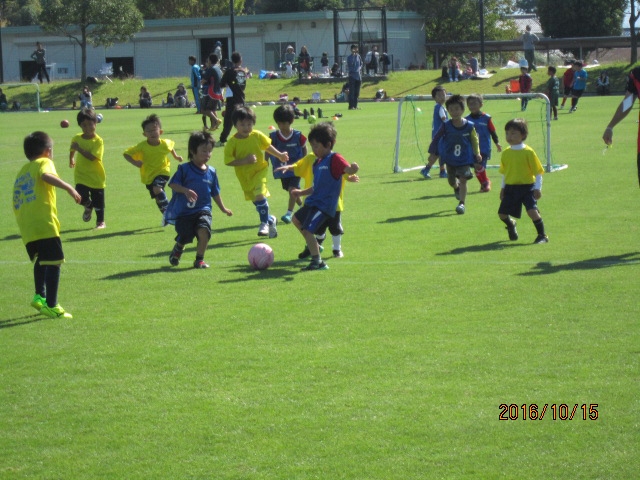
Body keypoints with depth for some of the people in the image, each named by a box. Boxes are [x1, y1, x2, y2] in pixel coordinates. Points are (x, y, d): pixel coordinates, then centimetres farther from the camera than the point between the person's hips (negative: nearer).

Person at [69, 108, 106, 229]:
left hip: (96, 177, -3)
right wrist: (71, 159, 18)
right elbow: (72, 150, 25)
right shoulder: (77, 138, 1)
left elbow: (92, 157, -27)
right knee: (82, 197, -14)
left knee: (98, 202, 6)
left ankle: (100, 221, 26)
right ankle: (88, 207, 21)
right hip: (81, 175, 3)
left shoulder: (98, 141, -14)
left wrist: (79, 148, -26)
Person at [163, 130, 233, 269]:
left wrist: (223, 208, 23)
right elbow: (173, 184, -8)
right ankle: (177, 249, 42)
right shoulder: (184, 169, -4)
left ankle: (199, 260, -4)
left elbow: (215, 193, 18)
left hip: (203, 210, 2)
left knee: (203, 231, -24)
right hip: (184, 211, -2)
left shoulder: (211, 172, 7)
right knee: (183, 238, 2)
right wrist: (185, 190, -24)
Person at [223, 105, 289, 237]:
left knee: (259, 195, -23)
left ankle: (264, 223, -12)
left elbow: (267, 146, 9)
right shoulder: (232, 142, -16)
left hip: (260, 170, -1)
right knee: (256, 201, 14)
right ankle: (271, 220, 39)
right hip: (245, 176, 1)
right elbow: (228, 161, -19)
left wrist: (279, 155, 21)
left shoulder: (257, 136, -10)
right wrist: (245, 161, -29)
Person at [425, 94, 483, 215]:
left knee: (462, 179, -13)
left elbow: (475, 141, 2)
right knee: (452, 181, 13)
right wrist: (433, 154, -8)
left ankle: (462, 203, -6)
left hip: (465, 158, -2)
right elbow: (436, 139, -5)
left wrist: (477, 155, 2)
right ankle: (457, 187, 50)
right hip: (450, 158, 2)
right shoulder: (446, 126, -13)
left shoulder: (469, 126, -12)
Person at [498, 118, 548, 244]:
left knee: (532, 211, -20)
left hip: (527, 187, -5)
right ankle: (511, 225, 41)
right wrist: (503, 188, 16)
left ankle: (542, 236, -1)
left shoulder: (528, 152, -10)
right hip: (510, 187, 5)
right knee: (502, 213, 7)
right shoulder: (506, 153, 4)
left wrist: (538, 188, -12)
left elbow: (538, 171, -8)